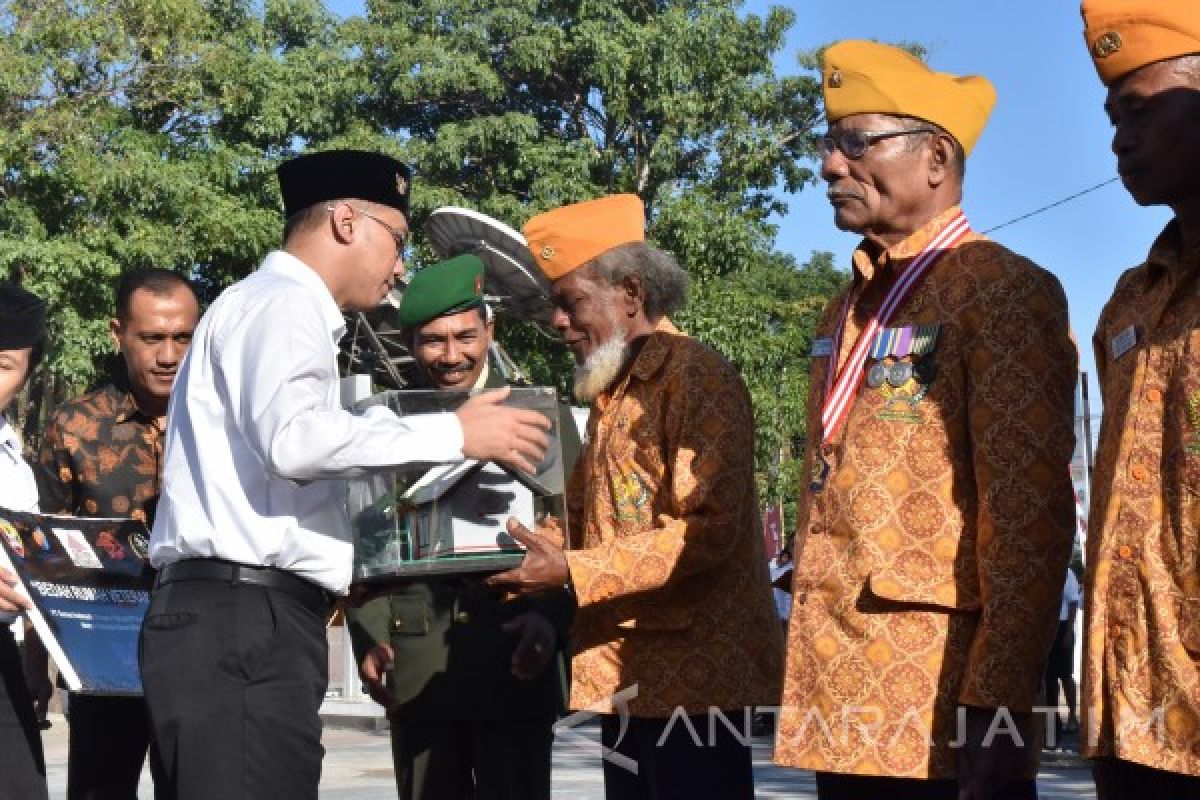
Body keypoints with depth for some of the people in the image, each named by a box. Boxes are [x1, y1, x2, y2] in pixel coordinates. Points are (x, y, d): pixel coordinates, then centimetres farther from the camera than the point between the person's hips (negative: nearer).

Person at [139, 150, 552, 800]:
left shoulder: (269, 308, 24)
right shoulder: (280, 303, -6)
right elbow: (291, 438, -24)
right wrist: (454, 433, -16)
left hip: (249, 621, 10)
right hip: (241, 621, -10)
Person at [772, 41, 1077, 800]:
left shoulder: (1004, 291, -7)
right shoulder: (848, 308, 18)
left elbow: (1029, 518, -14)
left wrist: (996, 708, -20)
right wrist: (811, 670, 17)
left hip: (942, 706, -7)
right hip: (840, 705, 7)